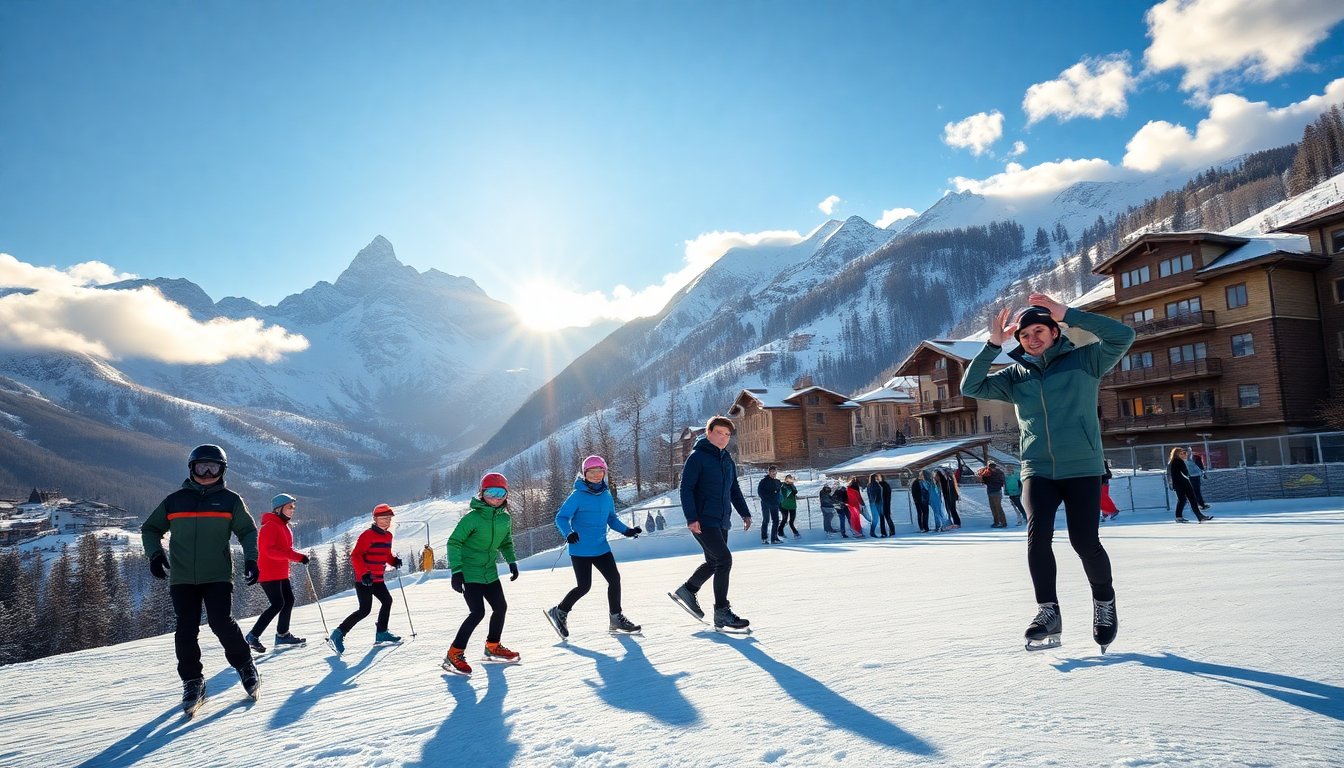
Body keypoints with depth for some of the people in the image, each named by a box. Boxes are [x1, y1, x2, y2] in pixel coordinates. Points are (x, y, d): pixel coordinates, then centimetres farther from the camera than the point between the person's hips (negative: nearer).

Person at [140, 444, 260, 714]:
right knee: (186, 631, -1)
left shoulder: (230, 500, 5)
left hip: (218, 576, -2)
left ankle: (244, 664, 10)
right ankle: (192, 682, 16)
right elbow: (150, 529, 17)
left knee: (221, 623, -13)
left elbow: (248, 530, 9)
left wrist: (251, 558, -6)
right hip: (182, 578, 2)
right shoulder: (175, 500, 8)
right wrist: (155, 553, -1)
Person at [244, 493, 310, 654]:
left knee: (289, 600, 10)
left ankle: (282, 635, 20)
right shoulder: (270, 526, -15)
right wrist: (297, 556, -32)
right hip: (269, 574, -10)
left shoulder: (283, 526, 16)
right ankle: (252, 636, -5)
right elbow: (270, 550, -27)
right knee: (277, 604, -12)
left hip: (281, 574, 10)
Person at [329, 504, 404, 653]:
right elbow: (355, 556, -20)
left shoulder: (388, 536, 11)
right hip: (363, 579, -9)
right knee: (364, 610, -13)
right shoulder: (368, 535, -15)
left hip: (377, 579, 9)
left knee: (387, 601, 15)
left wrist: (394, 561, 2)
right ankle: (338, 634, -6)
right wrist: (364, 573, -30)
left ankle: (381, 633, 27)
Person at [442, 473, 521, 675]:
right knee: (477, 612, -16)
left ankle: (493, 647, 31)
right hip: (469, 572, -7)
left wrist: (512, 561, 9)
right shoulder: (473, 517, -18)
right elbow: (454, 542, -17)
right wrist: (456, 570, -22)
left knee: (501, 607, 11)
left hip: (490, 572, 7)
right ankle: (454, 655, -5)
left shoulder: (505, 519, 2)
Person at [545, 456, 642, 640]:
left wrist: (627, 530, 3)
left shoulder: (606, 495, 6)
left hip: (601, 547, 6)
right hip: (580, 550, -6)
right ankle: (559, 613, 19)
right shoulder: (578, 495, -11)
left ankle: (616, 619, 18)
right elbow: (561, 517, -11)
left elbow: (612, 519, 17)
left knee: (615, 579, 3)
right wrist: (568, 533, -29)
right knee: (584, 586, -4)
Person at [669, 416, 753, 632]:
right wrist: (691, 517, -21)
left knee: (713, 562, 17)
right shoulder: (697, 457, -9)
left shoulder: (727, 460, 14)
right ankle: (722, 613, -5)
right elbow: (686, 488, -14)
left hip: (721, 521, 8)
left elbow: (734, 490, 22)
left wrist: (744, 513, 12)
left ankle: (687, 590, 38)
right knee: (724, 560, -12)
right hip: (702, 522, -8)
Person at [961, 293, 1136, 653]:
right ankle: (1047, 611, -2)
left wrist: (1067, 313, -11)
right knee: (1037, 536, -13)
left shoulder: (1084, 361, 5)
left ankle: (1104, 602, 21)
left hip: (1082, 468, -2)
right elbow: (972, 387, 4)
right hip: (1037, 470, 2)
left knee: (1085, 542, -6)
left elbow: (1123, 335, -8)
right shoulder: (1015, 375, 11)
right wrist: (993, 344, -6)